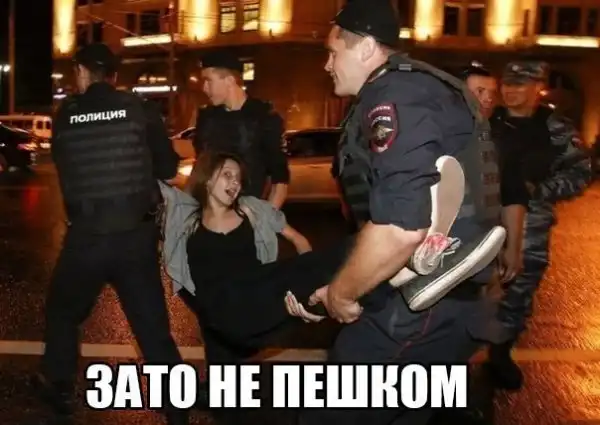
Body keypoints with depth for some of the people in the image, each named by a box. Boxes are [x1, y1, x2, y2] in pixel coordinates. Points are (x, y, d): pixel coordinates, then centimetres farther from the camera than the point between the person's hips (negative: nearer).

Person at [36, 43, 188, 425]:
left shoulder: (65, 115, -1)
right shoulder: (140, 110, -4)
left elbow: (64, 172, 13)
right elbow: (168, 168, 1)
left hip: (86, 235, 0)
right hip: (137, 234, 0)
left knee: (63, 311, 24)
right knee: (153, 326, 8)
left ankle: (59, 387, 38)